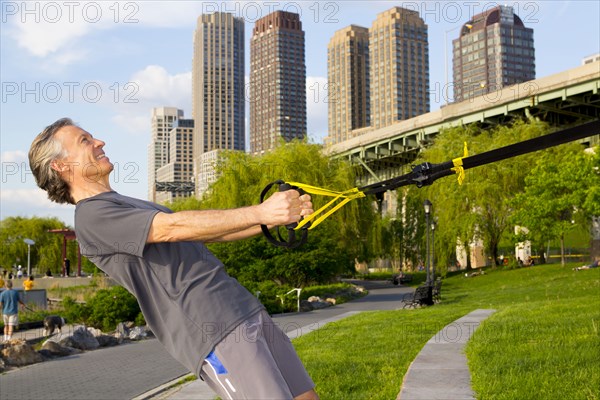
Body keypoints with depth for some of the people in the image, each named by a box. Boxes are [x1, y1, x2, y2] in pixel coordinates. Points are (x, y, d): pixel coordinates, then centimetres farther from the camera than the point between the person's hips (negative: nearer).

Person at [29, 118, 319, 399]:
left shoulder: (133, 206, 24)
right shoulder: (91, 216, -5)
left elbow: (208, 232, 19)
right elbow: (173, 228, -17)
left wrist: (280, 215, 7)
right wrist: (260, 212, -20)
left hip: (249, 311, 9)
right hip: (215, 335, -9)